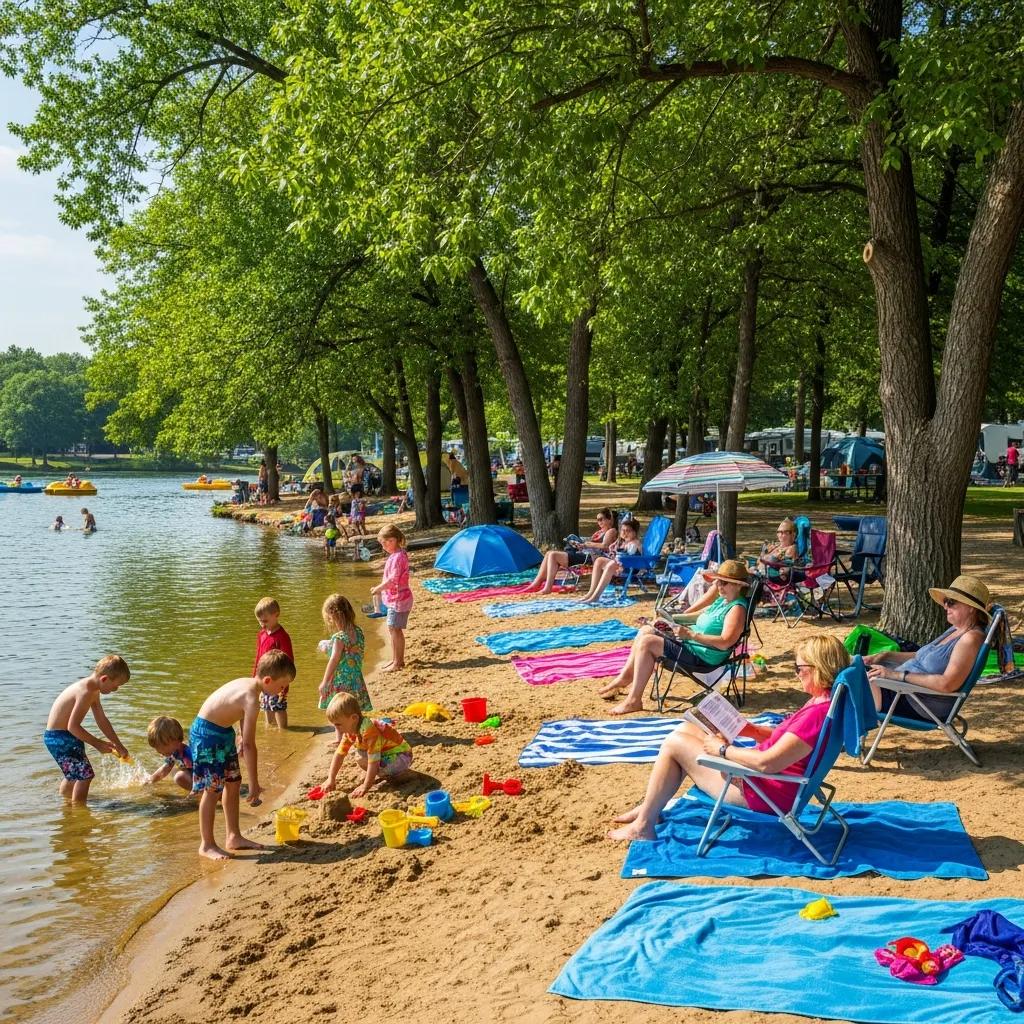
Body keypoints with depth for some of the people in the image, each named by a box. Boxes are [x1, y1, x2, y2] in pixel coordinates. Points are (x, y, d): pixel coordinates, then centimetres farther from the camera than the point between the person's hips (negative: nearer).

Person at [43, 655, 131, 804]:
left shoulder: (93, 690, 4)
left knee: (74, 773, 29)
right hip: (59, 737, -11)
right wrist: (97, 743, -20)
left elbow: (102, 720, 11)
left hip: (61, 736, 11)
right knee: (85, 774, -13)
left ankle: (65, 801, 50)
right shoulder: (86, 692, -28)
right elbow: (73, 726, -30)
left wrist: (118, 745, 11)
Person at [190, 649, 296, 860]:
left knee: (233, 783, 14)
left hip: (223, 732, 10)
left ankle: (233, 837, 23)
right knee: (213, 788, -3)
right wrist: (254, 784, -23)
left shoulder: (247, 683, -1)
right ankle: (206, 845, 8)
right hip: (207, 734, -10)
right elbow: (249, 745, -28)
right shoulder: (252, 700, -28)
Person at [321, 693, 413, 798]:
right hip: (385, 753, 9)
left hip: (401, 756, -9)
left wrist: (366, 787, -31)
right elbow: (339, 753, 3)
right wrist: (331, 779, -2)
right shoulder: (350, 730, -4)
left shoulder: (369, 730, -33)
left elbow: (374, 761, -34)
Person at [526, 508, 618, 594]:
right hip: (582, 554, 10)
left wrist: (587, 544, -8)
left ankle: (547, 588, -21)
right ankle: (536, 584, -3)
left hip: (589, 557, -10)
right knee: (549, 554, 1)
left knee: (553, 555, -18)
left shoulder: (611, 531, 1)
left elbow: (604, 546, -16)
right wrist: (580, 544, 4)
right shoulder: (599, 532, 27)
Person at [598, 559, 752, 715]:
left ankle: (634, 700, -15)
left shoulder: (737, 608, -18)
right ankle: (625, 677, 16)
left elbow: (725, 642, -28)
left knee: (646, 642, -18)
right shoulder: (722, 600, 13)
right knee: (646, 630, 13)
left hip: (702, 657, -11)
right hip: (690, 643, 11)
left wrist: (690, 634, -30)